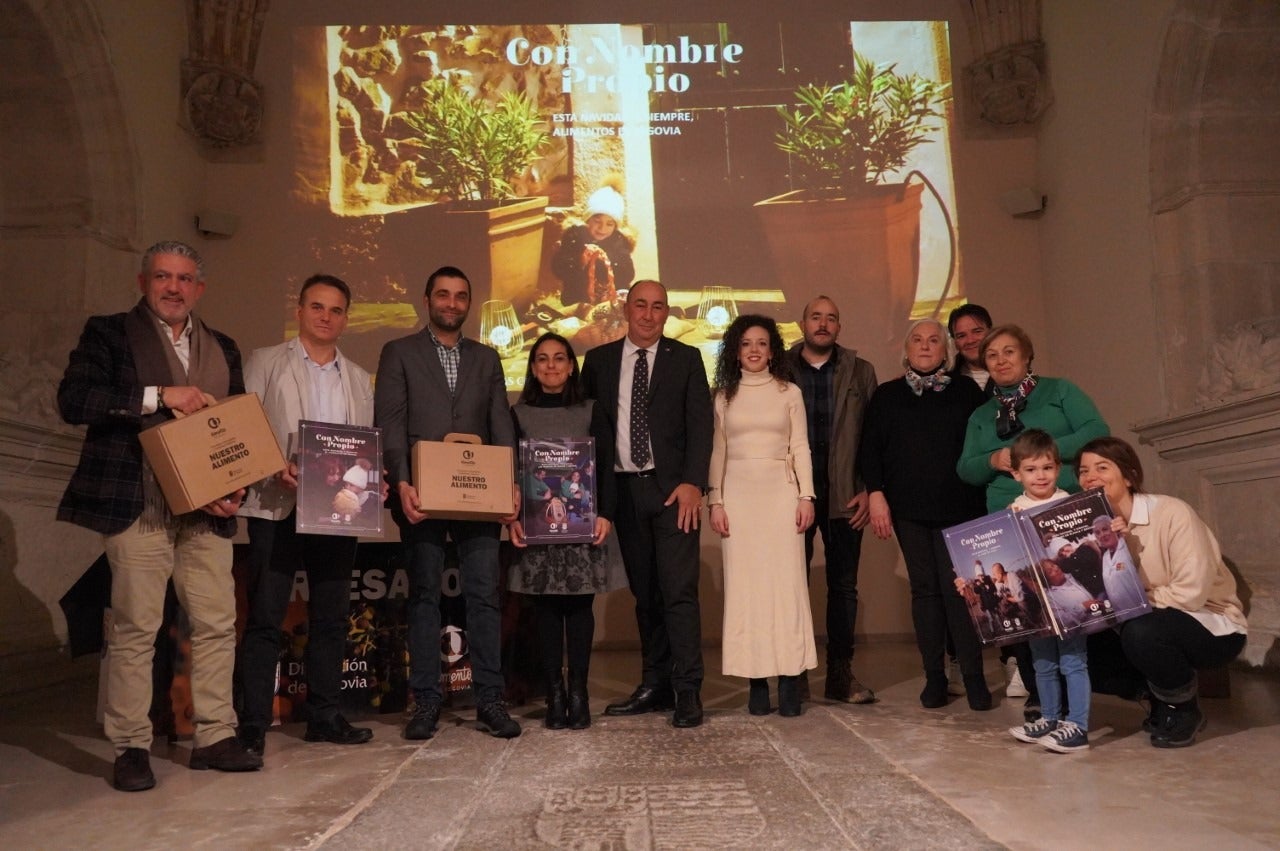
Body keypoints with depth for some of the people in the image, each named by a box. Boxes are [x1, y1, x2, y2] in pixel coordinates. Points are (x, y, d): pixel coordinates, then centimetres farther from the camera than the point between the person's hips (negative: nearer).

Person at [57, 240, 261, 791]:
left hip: (207, 512, 4)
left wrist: (237, 488, 2)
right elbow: (72, 400, -9)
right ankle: (130, 748, 13)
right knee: (135, 629, 0)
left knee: (217, 624, 5)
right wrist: (159, 396, -16)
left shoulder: (222, 348, 17)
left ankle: (215, 737, 17)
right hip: (138, 510, -4)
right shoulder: (109, 334, 5)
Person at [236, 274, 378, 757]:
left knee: (331, 616, 8)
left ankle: (323, 717, 18)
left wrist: (357, 482, -6)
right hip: (277, 506, -4)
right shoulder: (265, 363, 6)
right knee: (265, 617, -3)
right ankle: (253, 725, 5)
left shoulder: (359, 379, 17)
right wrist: (274, 470, -17)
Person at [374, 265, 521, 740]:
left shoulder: (487, 359, 16)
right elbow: (389, 424, -2)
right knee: (424, 595, 5)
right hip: (422, 494, -2)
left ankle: (489, 701, 6)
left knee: (484, 594, 0)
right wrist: (401, 482, -15)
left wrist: (509, 482, -5)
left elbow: (501, 425, 9)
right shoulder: (399, 354, 8)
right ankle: (426, 702, 12)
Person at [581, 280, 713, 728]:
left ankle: (688, 692, 0)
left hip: (672, 488, -3)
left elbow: (700, 423, -1)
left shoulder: (686, 358, 5)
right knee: (644, 593, 10)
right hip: (624, 489, 3)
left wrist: (692, 482, -11)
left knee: (679, 590, -7)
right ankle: (655, 686, 20)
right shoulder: (599, 360, 11)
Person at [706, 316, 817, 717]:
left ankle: (790, 679, 0)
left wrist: (806, 495, -3)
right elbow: (717, 452, 9)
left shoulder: (789, 393, 8)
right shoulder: (724, 396, 10)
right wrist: (715, 501, 0)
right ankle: (757, 681, 3)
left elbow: (800, 448, 6)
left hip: (781, 492, -1)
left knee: (786, 582, -5)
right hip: (738, 493, 1)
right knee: (744, 585, -1)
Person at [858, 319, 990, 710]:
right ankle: (934, 676, 10)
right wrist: (875, 493, -5)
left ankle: (973, 676, 2)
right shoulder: (887, 395, 11)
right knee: (924, 588, 4)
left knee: (959, 587, -7)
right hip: (908, 508, 1)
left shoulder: (966, 391, 9)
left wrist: (982, 497, 0)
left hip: (958, 506, -1)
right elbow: (869, 448, 6)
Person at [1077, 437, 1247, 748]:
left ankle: (1185, 710, -5)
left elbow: (1191, 593, -27)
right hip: (1158, 626, 6)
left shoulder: (1172, 513, -21)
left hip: (1214, 626, -6)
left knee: (1141, 632, -34)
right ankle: (1163, 700, 11)